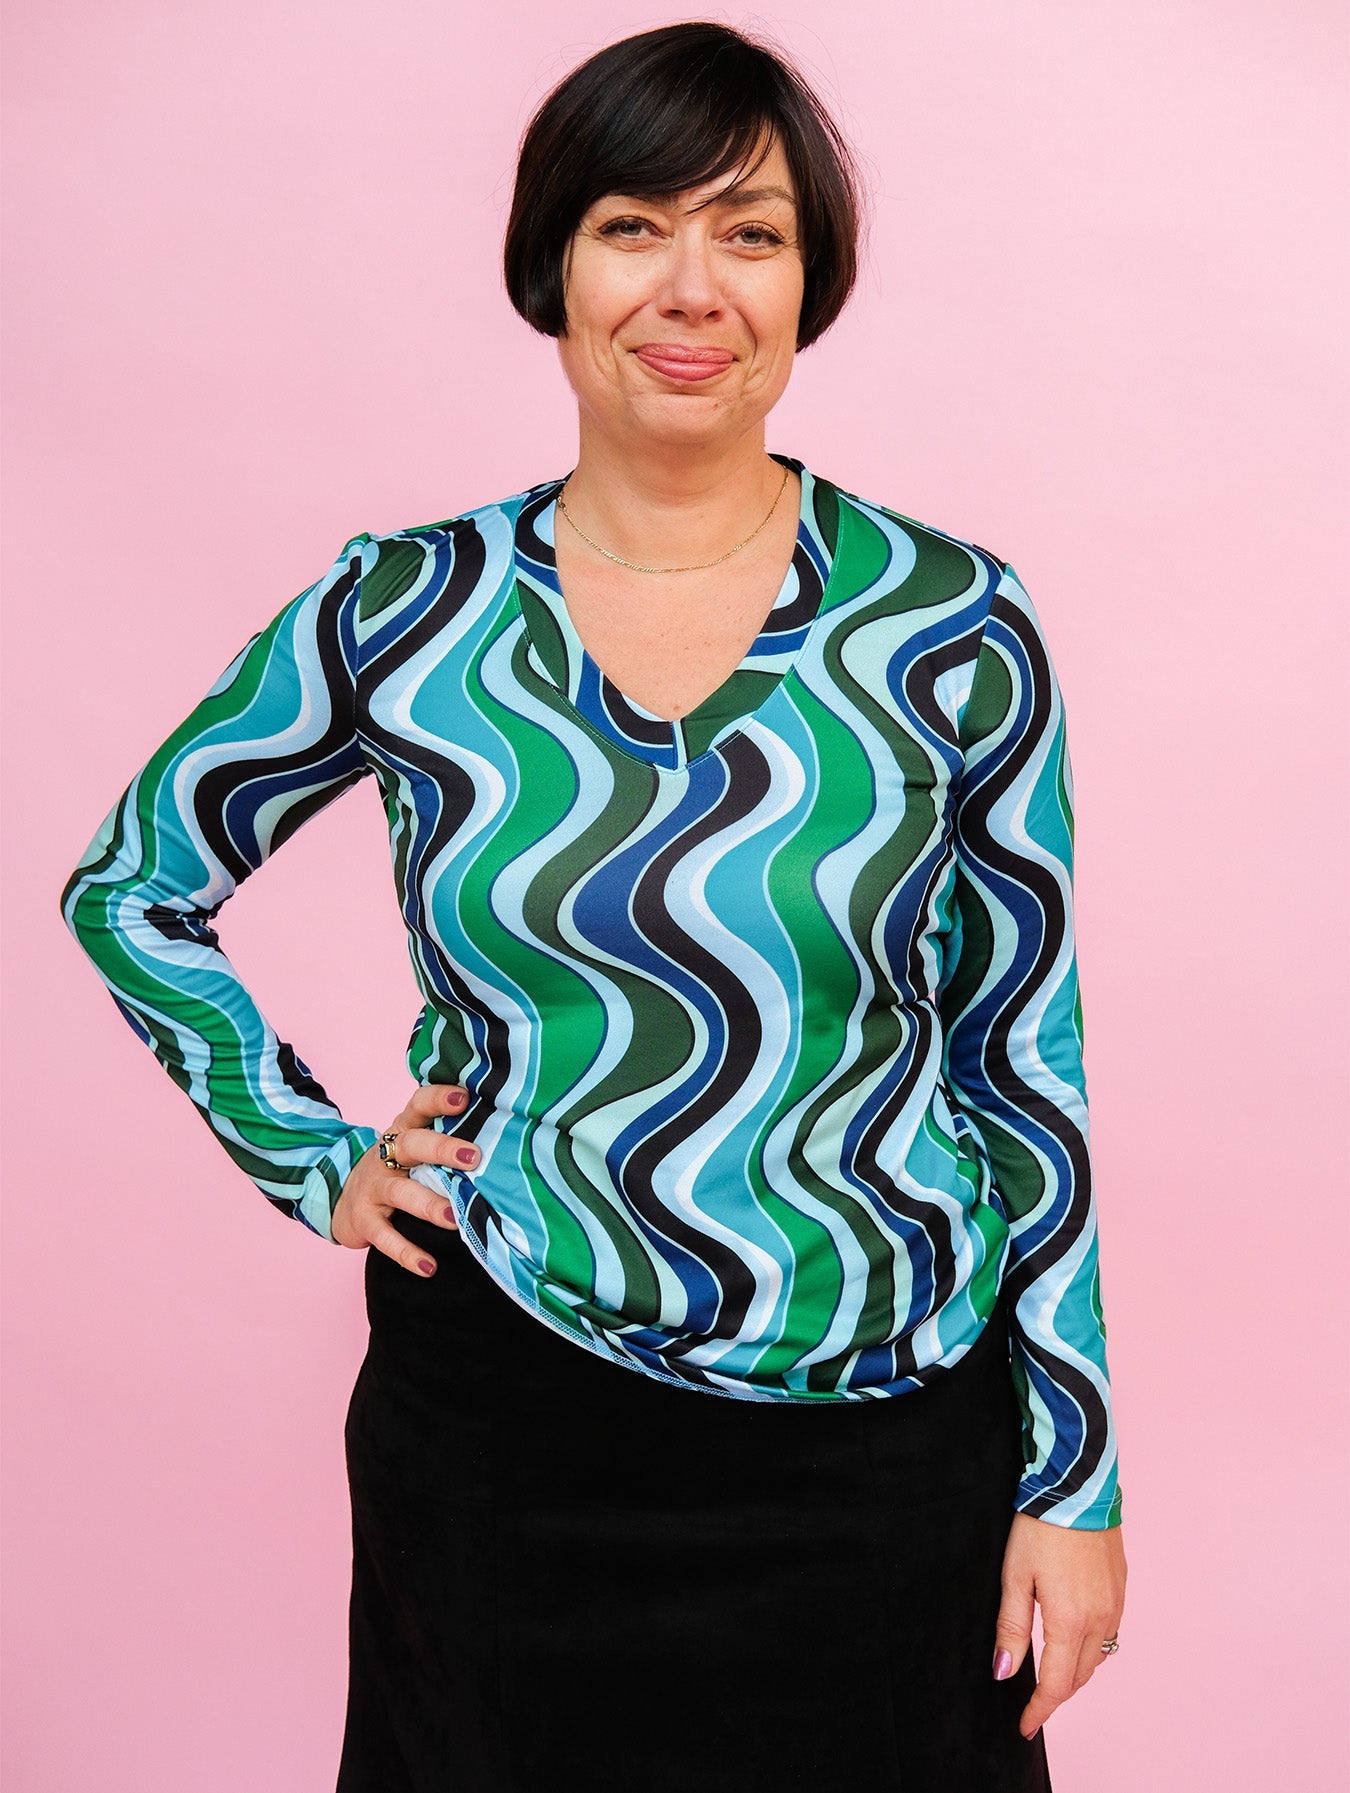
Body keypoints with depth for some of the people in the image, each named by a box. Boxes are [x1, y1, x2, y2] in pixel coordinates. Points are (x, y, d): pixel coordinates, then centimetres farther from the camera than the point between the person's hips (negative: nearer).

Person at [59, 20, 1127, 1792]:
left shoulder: (954, 629, -6)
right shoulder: (400, 618, -4)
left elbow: (1028, 1063, -1)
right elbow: (126, 888, 10)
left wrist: (1075, 1481, 0)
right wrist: (313, 1161, 0)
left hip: (882, 1445, 0)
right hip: (501, 1431, 1)